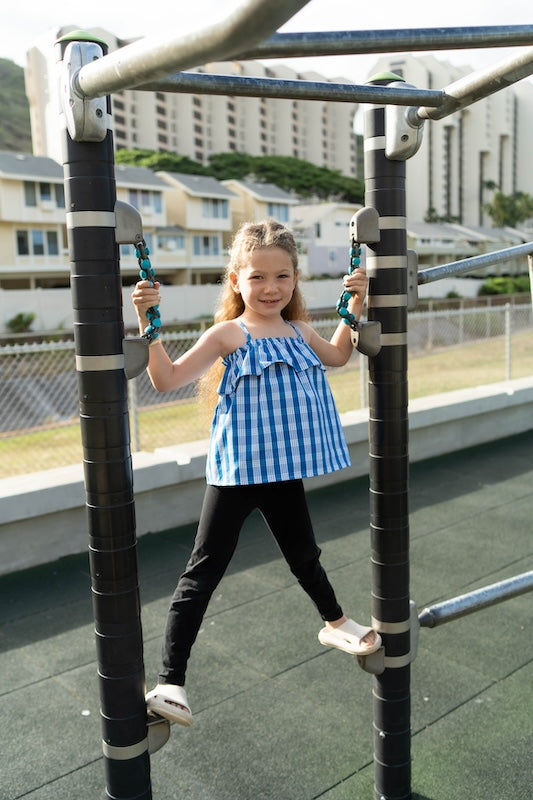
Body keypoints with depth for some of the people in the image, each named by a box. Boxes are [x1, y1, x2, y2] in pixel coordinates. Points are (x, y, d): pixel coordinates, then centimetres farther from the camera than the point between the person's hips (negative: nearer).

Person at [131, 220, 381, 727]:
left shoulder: (298, 332, 7)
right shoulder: (230, 334, -12)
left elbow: (336, 356, 28)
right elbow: (167, 379, -19)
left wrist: (354, 308, 20)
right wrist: (148, 323, -30)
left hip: (285, 471, 6)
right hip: (235, 473, -5)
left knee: (303, 554, 26)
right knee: (202, 574, -2)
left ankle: (335, 623, 51)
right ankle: (169, 682, 6)